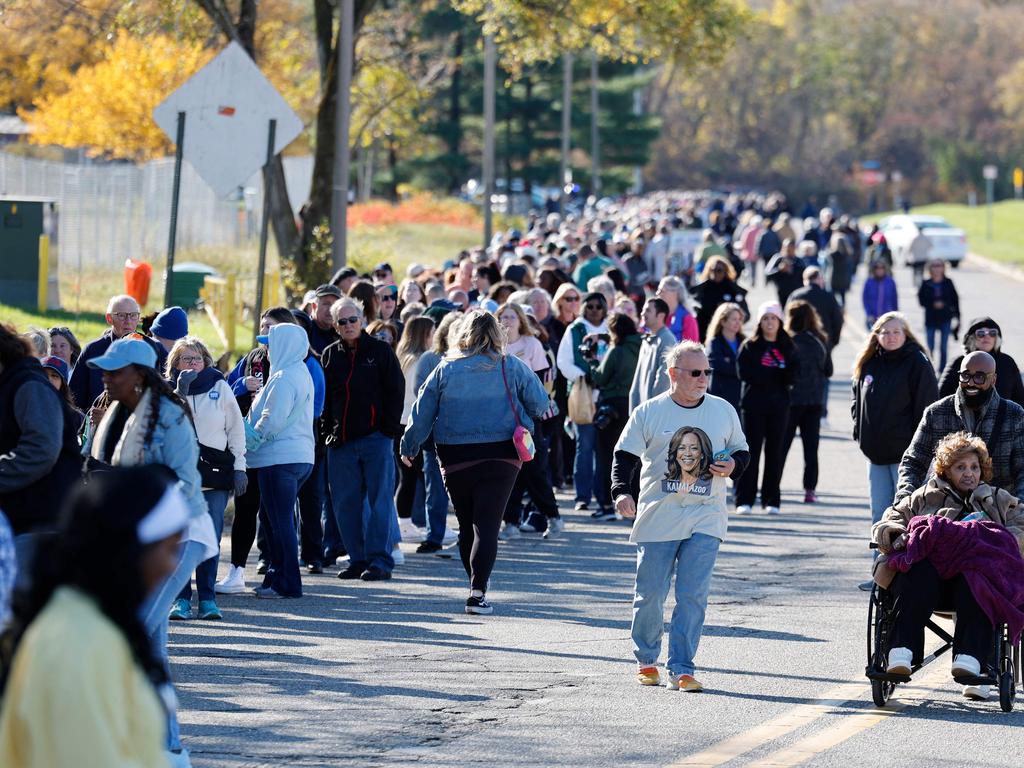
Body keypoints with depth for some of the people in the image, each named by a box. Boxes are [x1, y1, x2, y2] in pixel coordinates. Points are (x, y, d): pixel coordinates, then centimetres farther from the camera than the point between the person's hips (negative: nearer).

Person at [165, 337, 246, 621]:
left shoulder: (220, 387, 8)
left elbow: (236, 429, 10)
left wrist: (239, 467, 5)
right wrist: (181, 390, -16)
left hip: (215, 472, 0)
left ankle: (207, 598, 4)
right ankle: (181, 598, 0)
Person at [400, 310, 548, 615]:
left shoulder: (446, 369, 1)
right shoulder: (511, 367, -2)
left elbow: (422, 412, 4)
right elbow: (540, 403, 2)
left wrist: (408, 447, 16)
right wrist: (525, 418, 24)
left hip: (456, 459, 1)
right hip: (500, 455, -1)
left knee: (466, 524, 16)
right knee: (487, 524, -4)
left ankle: (477, 582, 27)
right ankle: (477, 592, -15)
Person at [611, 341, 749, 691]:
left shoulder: (724, 411, 8)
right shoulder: (649, 412, 1)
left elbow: (741, 451, 19)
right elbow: (625, 456, 1)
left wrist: (733, 466, -4)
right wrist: (622, 493, -15)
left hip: (705, 520, 1)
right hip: (658, 518, -1)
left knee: (693, 595, -9)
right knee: (650, 594, 3)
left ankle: (681, 668, -6)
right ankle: (646, 660, 24)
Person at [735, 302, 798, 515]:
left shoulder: (788, 348, 10)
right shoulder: (749, 347, 4)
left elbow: (791, 377, -1)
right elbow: (746, 374, -8)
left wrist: (765, 373, -16)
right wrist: (776, 374, -9)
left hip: (778, 406, 2)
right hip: (754, 405, -2)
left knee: (775, 452, 3)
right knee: (751, 451, -4)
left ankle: (772, 500, 8)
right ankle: (744, 500, -4)